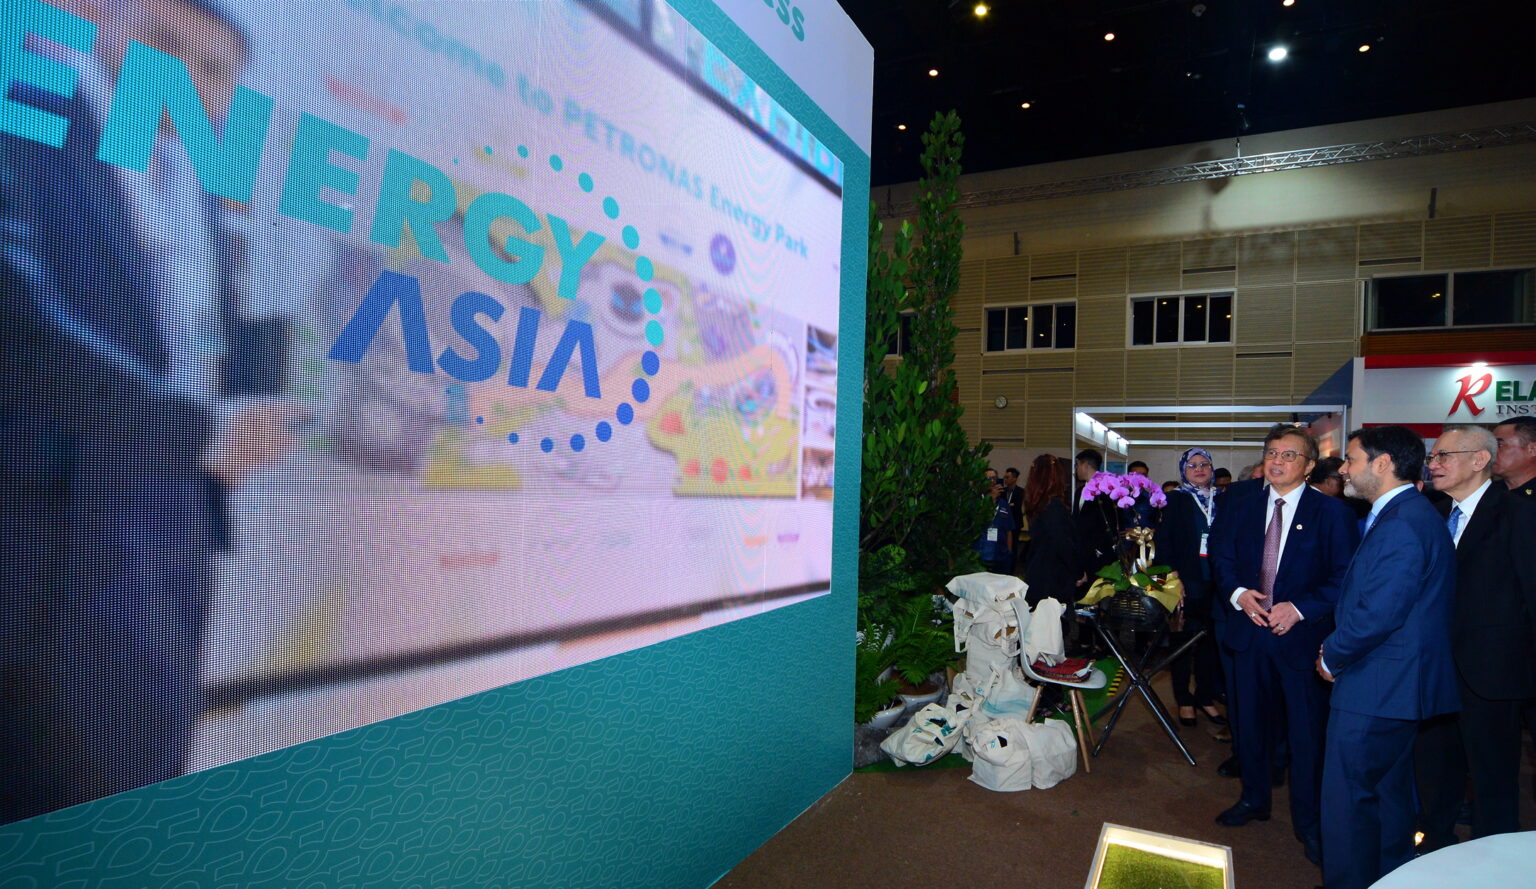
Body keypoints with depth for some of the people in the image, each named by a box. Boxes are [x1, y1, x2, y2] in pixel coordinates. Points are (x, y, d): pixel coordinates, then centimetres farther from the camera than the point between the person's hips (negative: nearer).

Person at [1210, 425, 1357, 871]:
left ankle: (1309, 822, 22)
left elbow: (1344, 579, -8)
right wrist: (1238, 593, -9)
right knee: (1251, 721, 16)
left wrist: (1300, 609, -18)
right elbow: (1223, 560, 10)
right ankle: (1254, 799, 36)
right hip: (1250, 632, 4)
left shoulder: (1331, 512, -6)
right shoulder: (1241, 506, 6)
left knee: (1307, 731, 5)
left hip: (1303, 635, -4)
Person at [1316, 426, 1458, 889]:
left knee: (1347, 799, -1)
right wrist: (1336, 650, 8)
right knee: (1389, 794, 22)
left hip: (1376, 690, -11)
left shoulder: (1401, 523, -21)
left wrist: (1333, 656, -11)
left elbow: (1378, 612, -25)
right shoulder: (1403, 514, 12)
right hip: (1396, 684, 11)